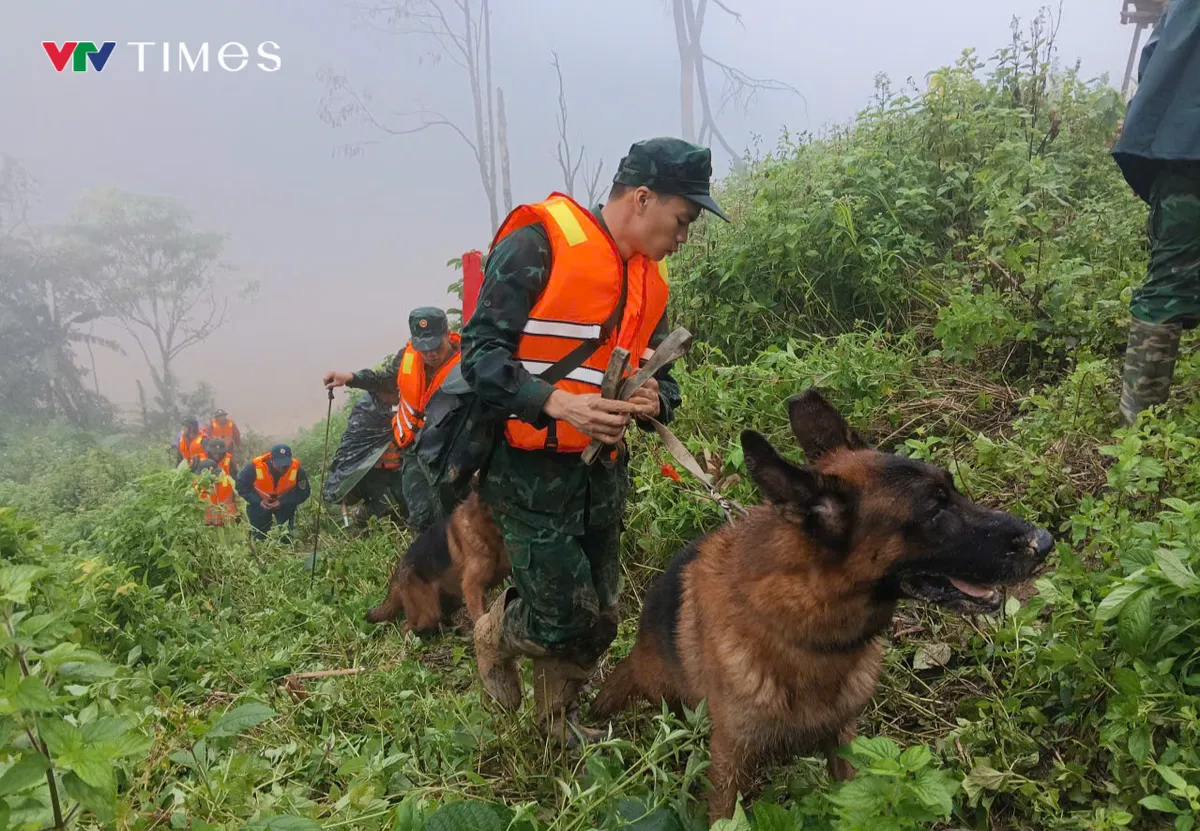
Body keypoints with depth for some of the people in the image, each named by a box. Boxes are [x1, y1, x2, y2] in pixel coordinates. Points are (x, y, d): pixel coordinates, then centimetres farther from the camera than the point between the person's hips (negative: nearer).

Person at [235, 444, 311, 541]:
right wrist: (259, 501, -28)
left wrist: (282, 502, -30)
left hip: (285, 505, 0)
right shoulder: (254, 467, -32)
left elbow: (303, 493, -17)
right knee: (259, 536, 13)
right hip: (259, 504, 0)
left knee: (286, 535, 7)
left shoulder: (297, 469, -30)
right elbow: (241, 486, -16)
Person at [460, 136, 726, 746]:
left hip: (603, 470, 7)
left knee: (599, 618, 13)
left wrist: (654, 400, -5)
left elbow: (659, 373, 19)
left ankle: (560, 718, 40)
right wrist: (556, 403, -31)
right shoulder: (539, 244, -14)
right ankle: (497, 634, 30)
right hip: (531, 470, -7)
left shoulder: (651, 277, 10)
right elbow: (479, 352, -17)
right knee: (566, 617, -5)